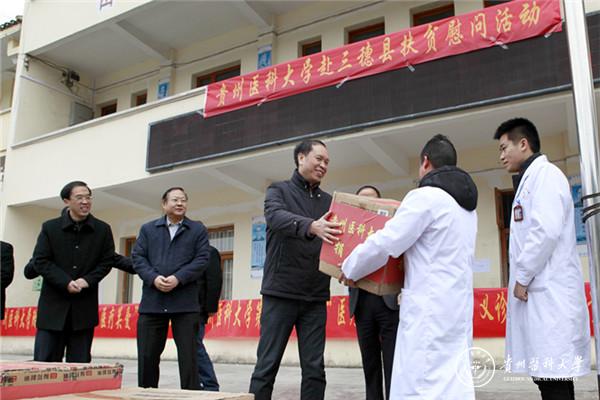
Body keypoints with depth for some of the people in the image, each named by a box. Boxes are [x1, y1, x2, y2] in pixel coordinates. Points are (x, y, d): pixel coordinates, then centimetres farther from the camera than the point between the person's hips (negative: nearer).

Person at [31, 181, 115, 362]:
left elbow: (106, 261, 5)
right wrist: (66, 282, -14)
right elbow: (40, 261, -2)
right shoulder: (50, 228, 2)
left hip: (84, 306, 1)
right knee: (43, 361, 2)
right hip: (53, 304, 0)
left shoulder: (102, 230, 3)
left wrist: (88, 280, -12)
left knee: (80, 364, 5)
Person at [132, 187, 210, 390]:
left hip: (185, 303, -2)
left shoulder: (198, 229, 10)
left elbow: (202, 259, -1)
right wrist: (153, 278, -12)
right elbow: (137, 257, 6)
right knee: (147, 355, 6)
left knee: (188, 356, 0)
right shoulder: (148, 229, 15)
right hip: (152, 301, 2)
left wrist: (178, 278, -14)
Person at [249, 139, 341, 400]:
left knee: (314, 369, 5)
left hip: (315, 298, 4)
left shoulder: (329, 202, 14)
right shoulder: (279, 190, 2)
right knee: (267, 366, 0)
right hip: (280, 293, -3)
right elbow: (276, 217, -20)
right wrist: (311, 226, -40)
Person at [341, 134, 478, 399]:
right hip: (458, 305, 9)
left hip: (429, 306, -9)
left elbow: (385, 243, -12)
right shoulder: (467, 205, 17)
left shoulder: (426, 196, -10)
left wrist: (350, 269, 2)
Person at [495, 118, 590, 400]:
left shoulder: (545, 174, -5)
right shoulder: (530, 180, 24)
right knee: (547, 377, 9)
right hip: (537, 292, 9)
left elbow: (546, 230, -18)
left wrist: (521, 277, -12)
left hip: (548, 293, -9)